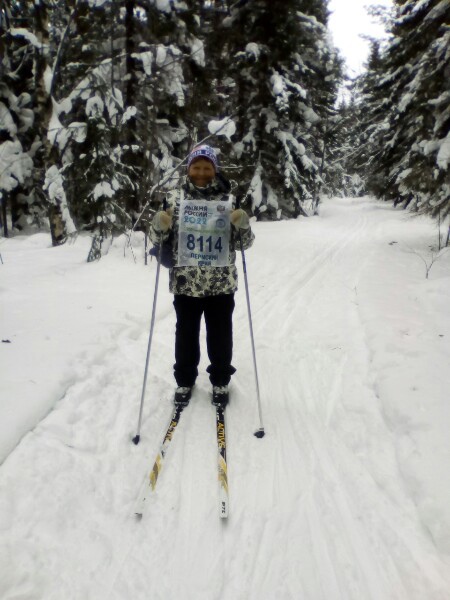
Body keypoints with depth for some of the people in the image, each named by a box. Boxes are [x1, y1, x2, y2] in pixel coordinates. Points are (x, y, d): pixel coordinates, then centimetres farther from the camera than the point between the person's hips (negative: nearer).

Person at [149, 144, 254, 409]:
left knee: (220, 334, 12)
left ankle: (220, 381, 33)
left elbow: (243, 242, 0)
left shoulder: (228, 199, 0)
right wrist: (160, 225, -18)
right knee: (186, 334, 13)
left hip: (221, 282, 0)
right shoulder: (175, 197, 0)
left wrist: (243, 224, -20)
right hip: (185, 282, 0)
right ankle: (185, 380, 34)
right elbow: (160, 239, 3)